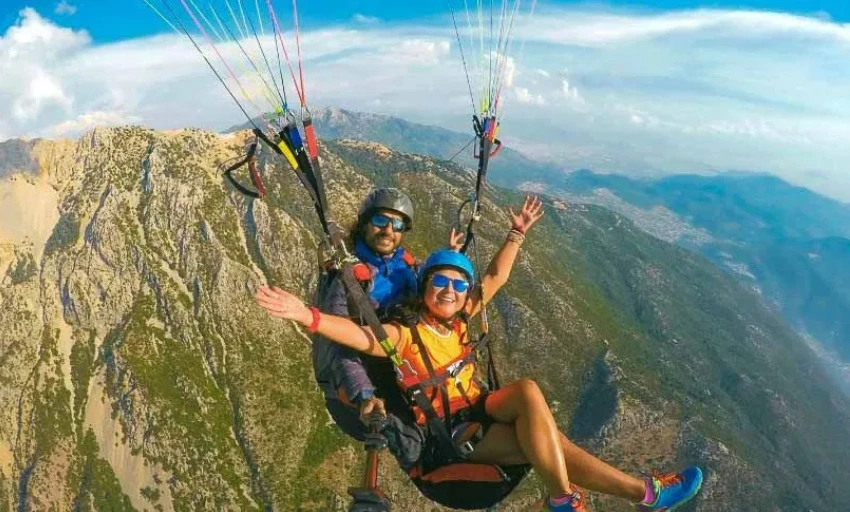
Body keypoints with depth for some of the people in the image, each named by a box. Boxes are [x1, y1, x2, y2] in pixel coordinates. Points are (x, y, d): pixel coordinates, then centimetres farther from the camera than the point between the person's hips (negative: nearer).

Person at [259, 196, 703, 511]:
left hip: (478, 414, 6)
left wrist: (517, 233, 11)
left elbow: (496, 277, 14)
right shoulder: (405, 336, -14)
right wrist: (306, 315, -49)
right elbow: (361, 335, -33)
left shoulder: (457, 320, 6)